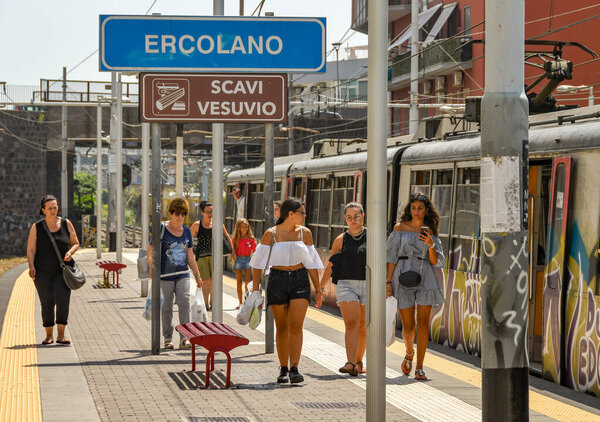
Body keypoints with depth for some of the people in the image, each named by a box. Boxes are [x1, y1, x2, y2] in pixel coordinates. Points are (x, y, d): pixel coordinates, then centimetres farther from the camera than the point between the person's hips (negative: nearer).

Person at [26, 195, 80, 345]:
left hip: (63, 270, 0)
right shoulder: (36, 227, 1)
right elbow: (30, 249, 0)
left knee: (62, 299, -14)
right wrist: (31, 266, -14)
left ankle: (61, 335, -12)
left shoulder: (66, 224, 4)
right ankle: (49, 335, 12)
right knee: (47, 303, -1)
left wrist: (70, 252, -10)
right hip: (43, 272, 0)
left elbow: (76, 243, 12)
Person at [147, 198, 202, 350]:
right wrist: (152, 272, -12)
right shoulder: (161, 230, -4)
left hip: (182, 275, 3)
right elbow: (150, 253, -3)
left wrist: (197, 276, 18)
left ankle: (184, 338, -11)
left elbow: (190, 257, 18)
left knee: (184, 303, -11)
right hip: (165, 275, -3)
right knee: (167, 307, 4)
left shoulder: (187, 232, 10)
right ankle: (168, 338, 15)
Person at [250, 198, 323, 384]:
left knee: (296, 326, -12)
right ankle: (283, 369, 15)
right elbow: (258, 263, -1)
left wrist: (318, 290, 10)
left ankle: (294, 369, -15)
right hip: (277, 280, -1)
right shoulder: (271, 234, -3)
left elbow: (312, 263, 11)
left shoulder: (305, 233, 6)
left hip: (300, 280, 1)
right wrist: (255, 289, -6)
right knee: (282, 328, 5)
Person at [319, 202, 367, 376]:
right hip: (346, 284, -1)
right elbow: (331, 265, 15)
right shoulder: (341, 240, 8)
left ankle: (359, 361, 23)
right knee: (351, 323, -15)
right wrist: (321, 287, 14)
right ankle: (350, 364, -24)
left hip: (368, 285, 1)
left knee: (363, 327, 7)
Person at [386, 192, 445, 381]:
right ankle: (409, 352, 34)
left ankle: (419, 368, -4)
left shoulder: (431, 232, 8)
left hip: (425, 277, 1)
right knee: (408, 326, 1)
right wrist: (388, 282, -3)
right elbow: (392, 257, 3)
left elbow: (436, 262, 4)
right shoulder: (400, 228, 3)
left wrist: (431, 245, -13)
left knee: (423, 321, -7)